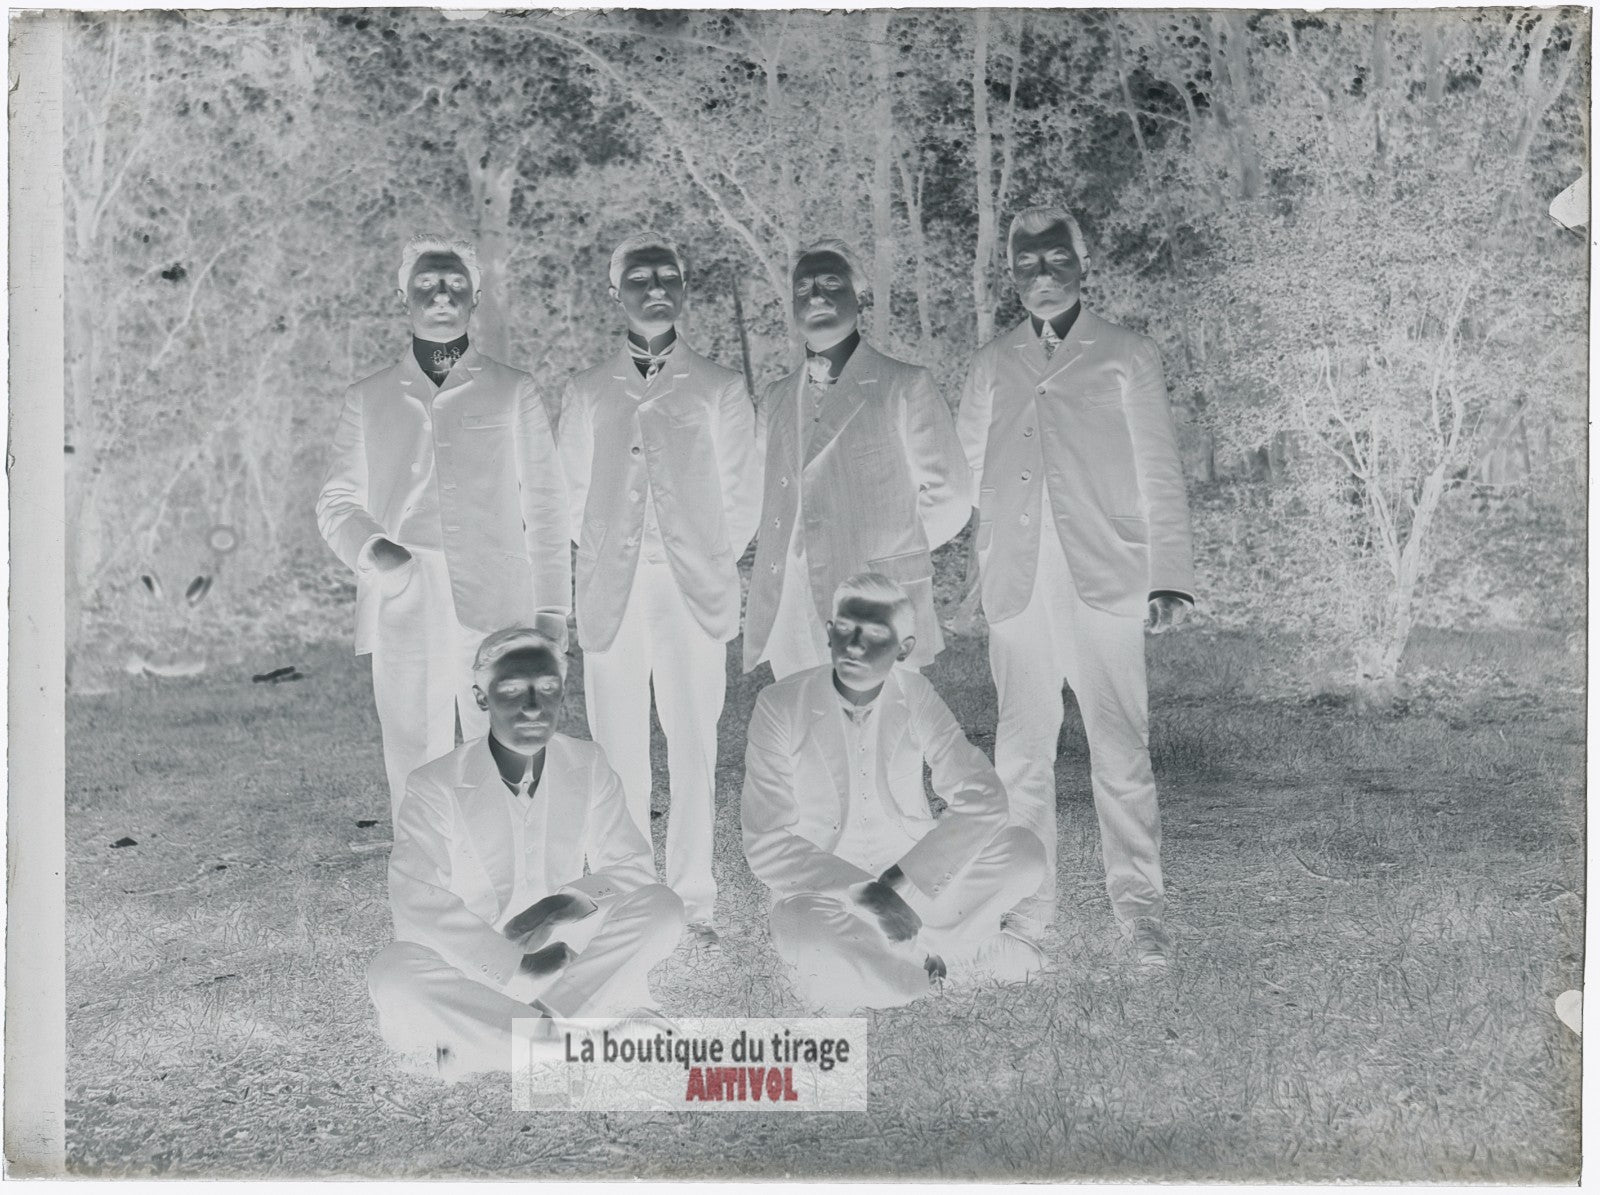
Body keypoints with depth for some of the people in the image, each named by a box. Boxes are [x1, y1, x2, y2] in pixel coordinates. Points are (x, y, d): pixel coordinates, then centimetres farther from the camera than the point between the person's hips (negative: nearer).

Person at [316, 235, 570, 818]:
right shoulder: (368, 399, 15)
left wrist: (550, 618, 4)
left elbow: (544, 507, 10)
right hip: (402, 613, 1)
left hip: (497, 615, -1)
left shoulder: (513, 392, 11)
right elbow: (335, 502, 15)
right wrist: (370, 548, -8)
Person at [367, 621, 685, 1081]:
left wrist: (568, 902, -22)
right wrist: (514, 969, -27)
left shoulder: (588, 766, -3)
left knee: (662, 910, -21)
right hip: (472, 967, -3)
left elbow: (631, 865, -2)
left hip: (566, 951, 3)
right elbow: (420, 904, -22)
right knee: (392, 976, -34)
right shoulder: (434, 788, -14)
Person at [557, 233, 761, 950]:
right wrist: (606, 563, 5)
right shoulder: (586, 393, 13)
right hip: (610, 591, 1)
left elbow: (742, 500, 10)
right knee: (616, 751, 0)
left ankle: (692, 901, 6)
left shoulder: (719, 391, 10)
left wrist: (708, 565, 4)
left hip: (694, 589, -1)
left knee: (694, 748, -3)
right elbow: (571, 497, 13)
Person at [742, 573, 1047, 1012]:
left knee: (1026, 853, -21)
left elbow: (980, 798, -14)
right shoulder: (781, 706, -14)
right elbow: (766, 844, -16)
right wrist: (863, 895, -27)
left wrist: (895, 883, -24)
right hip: (825, 888, -2)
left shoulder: (916, 696, -6)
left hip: (916, 878, 2)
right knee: (807, 940, -38)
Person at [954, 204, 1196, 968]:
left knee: (1120, 749, -5)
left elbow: (1158, 475, 6)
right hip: (1015, 584, 3)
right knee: (1021, 753, 5)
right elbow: (963, 470, 19)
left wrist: (1170, 578, -2)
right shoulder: (992, 366, 16)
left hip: (1104, 581, -2)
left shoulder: (1126, 358, 9)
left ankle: (1138, 904, 5)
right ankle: (1027, 906, 14)